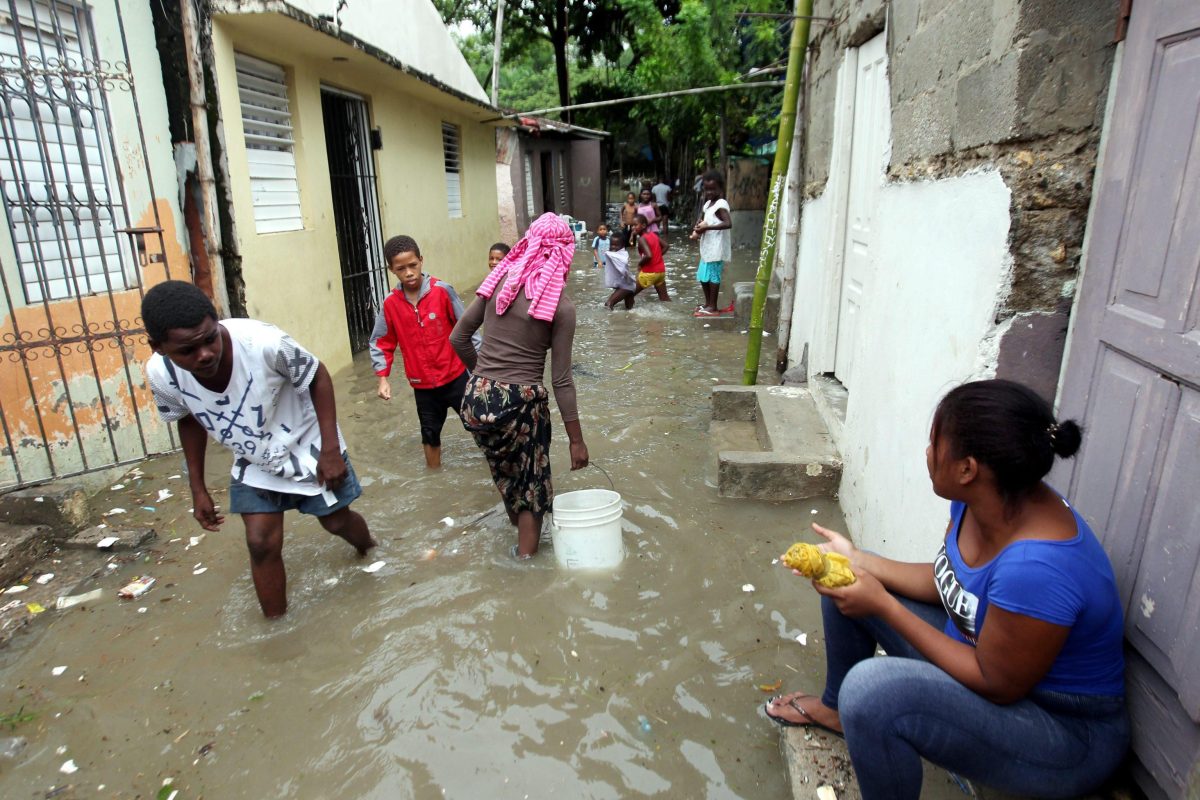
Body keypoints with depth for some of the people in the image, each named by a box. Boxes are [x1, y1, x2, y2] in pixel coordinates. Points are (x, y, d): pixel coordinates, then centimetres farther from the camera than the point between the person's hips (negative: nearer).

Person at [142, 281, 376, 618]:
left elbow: (318, 377, -19)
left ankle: (370, 551, 50)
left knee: (337, 521, 14)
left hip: (308, 448, -2)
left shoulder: (263, 342, -38)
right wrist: (198, 489, 4)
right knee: (261, 543, -3)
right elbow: (188, 421, 0)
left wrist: (330, 449, -21)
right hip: (254, 464, 3)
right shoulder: (161, 374, -23)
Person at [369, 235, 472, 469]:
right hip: (423, 385, 3)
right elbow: (380, 342, 3)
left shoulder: (442, 290, -13)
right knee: (430, 434, 19)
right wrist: (383, 377, -6)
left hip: (455, 376, -3)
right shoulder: (390, 303, -6)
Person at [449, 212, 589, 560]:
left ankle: (518, 520, 52)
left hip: (477, 399, 5)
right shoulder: (561, 306, -10)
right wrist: (576, 440, -4)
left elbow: (458, 338, 7)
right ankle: (526, 551, 34)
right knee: (531, 478, 20)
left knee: (505, 468, 30)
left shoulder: (499, 282, 1)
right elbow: (561, 380, -10)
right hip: (521, 402, -4)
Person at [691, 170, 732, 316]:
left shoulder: (721, 204, -15)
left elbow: (728, 223, -28)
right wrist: (697, 229, -2)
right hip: (707, 247, 9)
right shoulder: (707, 204, 13)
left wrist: (707, 227, -28)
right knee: (703, 276, 15)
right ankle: (707, 304, 26)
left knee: (713, 276, -4)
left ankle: (713, 308, 4)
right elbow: (702, 220, 22)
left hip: (716, 248, -9)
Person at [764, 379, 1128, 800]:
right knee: (842, 582, 8)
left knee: (873, 687, -34)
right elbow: (945, 581, 4)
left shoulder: (1037, 566, -37)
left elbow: (998, 685, -24)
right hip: (984, 654, 8)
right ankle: (838, 708, 31)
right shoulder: (977, 499, -12)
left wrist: (883, 604, -24)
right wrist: (857, 559, -6)